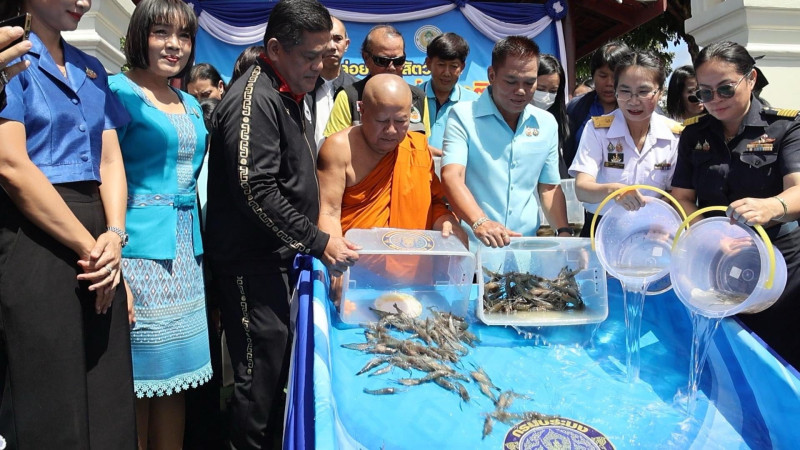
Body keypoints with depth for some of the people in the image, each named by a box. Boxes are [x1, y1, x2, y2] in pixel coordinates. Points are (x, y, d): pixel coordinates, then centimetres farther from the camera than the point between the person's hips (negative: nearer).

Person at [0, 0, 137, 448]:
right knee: (52, 410, 2)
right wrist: (88, 247, -11)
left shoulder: (92, 71, 17)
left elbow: (110, 160, 12)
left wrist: (113, 236, -5)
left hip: (97, 245, 6)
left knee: (108, 404, 9)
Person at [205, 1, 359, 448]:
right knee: (261, 372, -1)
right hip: (252, 263, -9)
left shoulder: (289, 97, 14)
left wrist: (315, 240, 18)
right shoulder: (253, 101, -16)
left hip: (283, 256, 9)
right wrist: (318, 242, -19)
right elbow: (256, 192, -23)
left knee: (281, 364, 17)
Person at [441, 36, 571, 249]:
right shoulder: (463, 116, -1)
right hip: (472, 244, -4)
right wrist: (479, 222, -30)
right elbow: (452, 177, -14)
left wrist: (564, 232, 4)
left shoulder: (547, 124, 13)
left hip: (527, 246, 4)